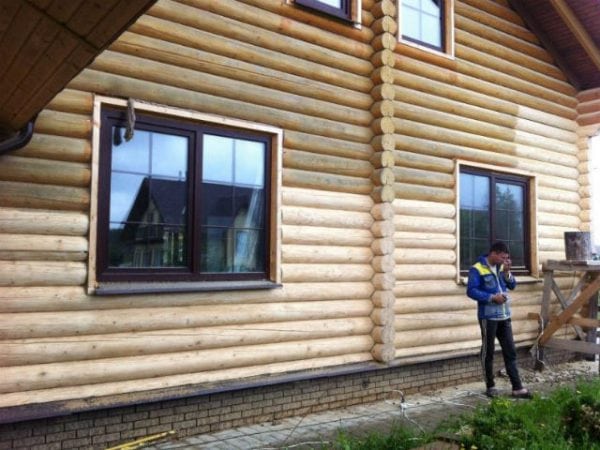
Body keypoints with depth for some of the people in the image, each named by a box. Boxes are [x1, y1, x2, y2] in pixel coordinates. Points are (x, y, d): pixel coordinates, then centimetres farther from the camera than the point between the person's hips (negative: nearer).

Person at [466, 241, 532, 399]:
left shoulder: (501, 267, 10)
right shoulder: (477, 269, -12)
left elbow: (512, 285, 11)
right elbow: (471, 291, -17)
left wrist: (507, 272, -6)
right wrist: (492, 297, -21)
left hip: (504, 316, 7)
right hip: (488, 317, -6)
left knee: (510, 352, 6)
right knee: (488, 352, 5)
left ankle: (517, 388, 11)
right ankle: (490, 386, 17)